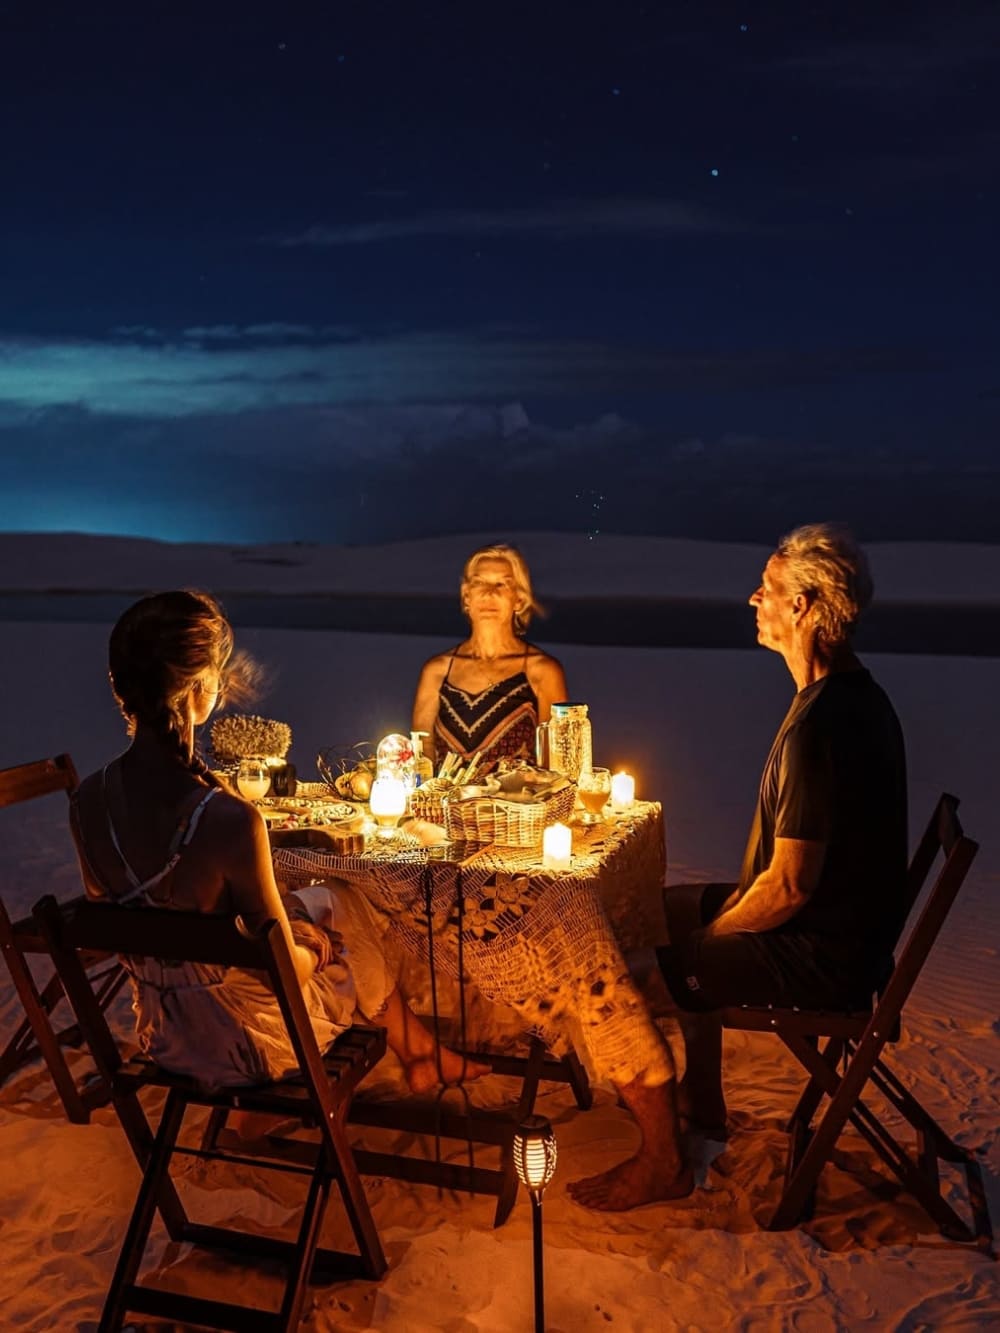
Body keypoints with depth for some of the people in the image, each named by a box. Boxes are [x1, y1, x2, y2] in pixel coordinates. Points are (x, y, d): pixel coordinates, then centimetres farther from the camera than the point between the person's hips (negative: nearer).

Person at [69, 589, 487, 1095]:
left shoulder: (87, 802, -15)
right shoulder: (229, 820, -34)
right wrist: (319, 947, -1)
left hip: (161, 1033, 5)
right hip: (250, 1039, -5)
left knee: (308, 902, 28)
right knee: (345, 907, 22)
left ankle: (418, 1053, 46)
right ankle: (417, 1050, 47)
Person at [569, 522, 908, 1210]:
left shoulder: (820, 725, -27)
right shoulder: (855, 693, 6)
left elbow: (790, 886, -27)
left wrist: (715, 932, -10)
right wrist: (731, 907, 12)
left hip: (820, 954, -10)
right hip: (841, 922, 11)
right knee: (672, 910, 25)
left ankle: (659, 1160, 10)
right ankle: (702, 1106, 34)